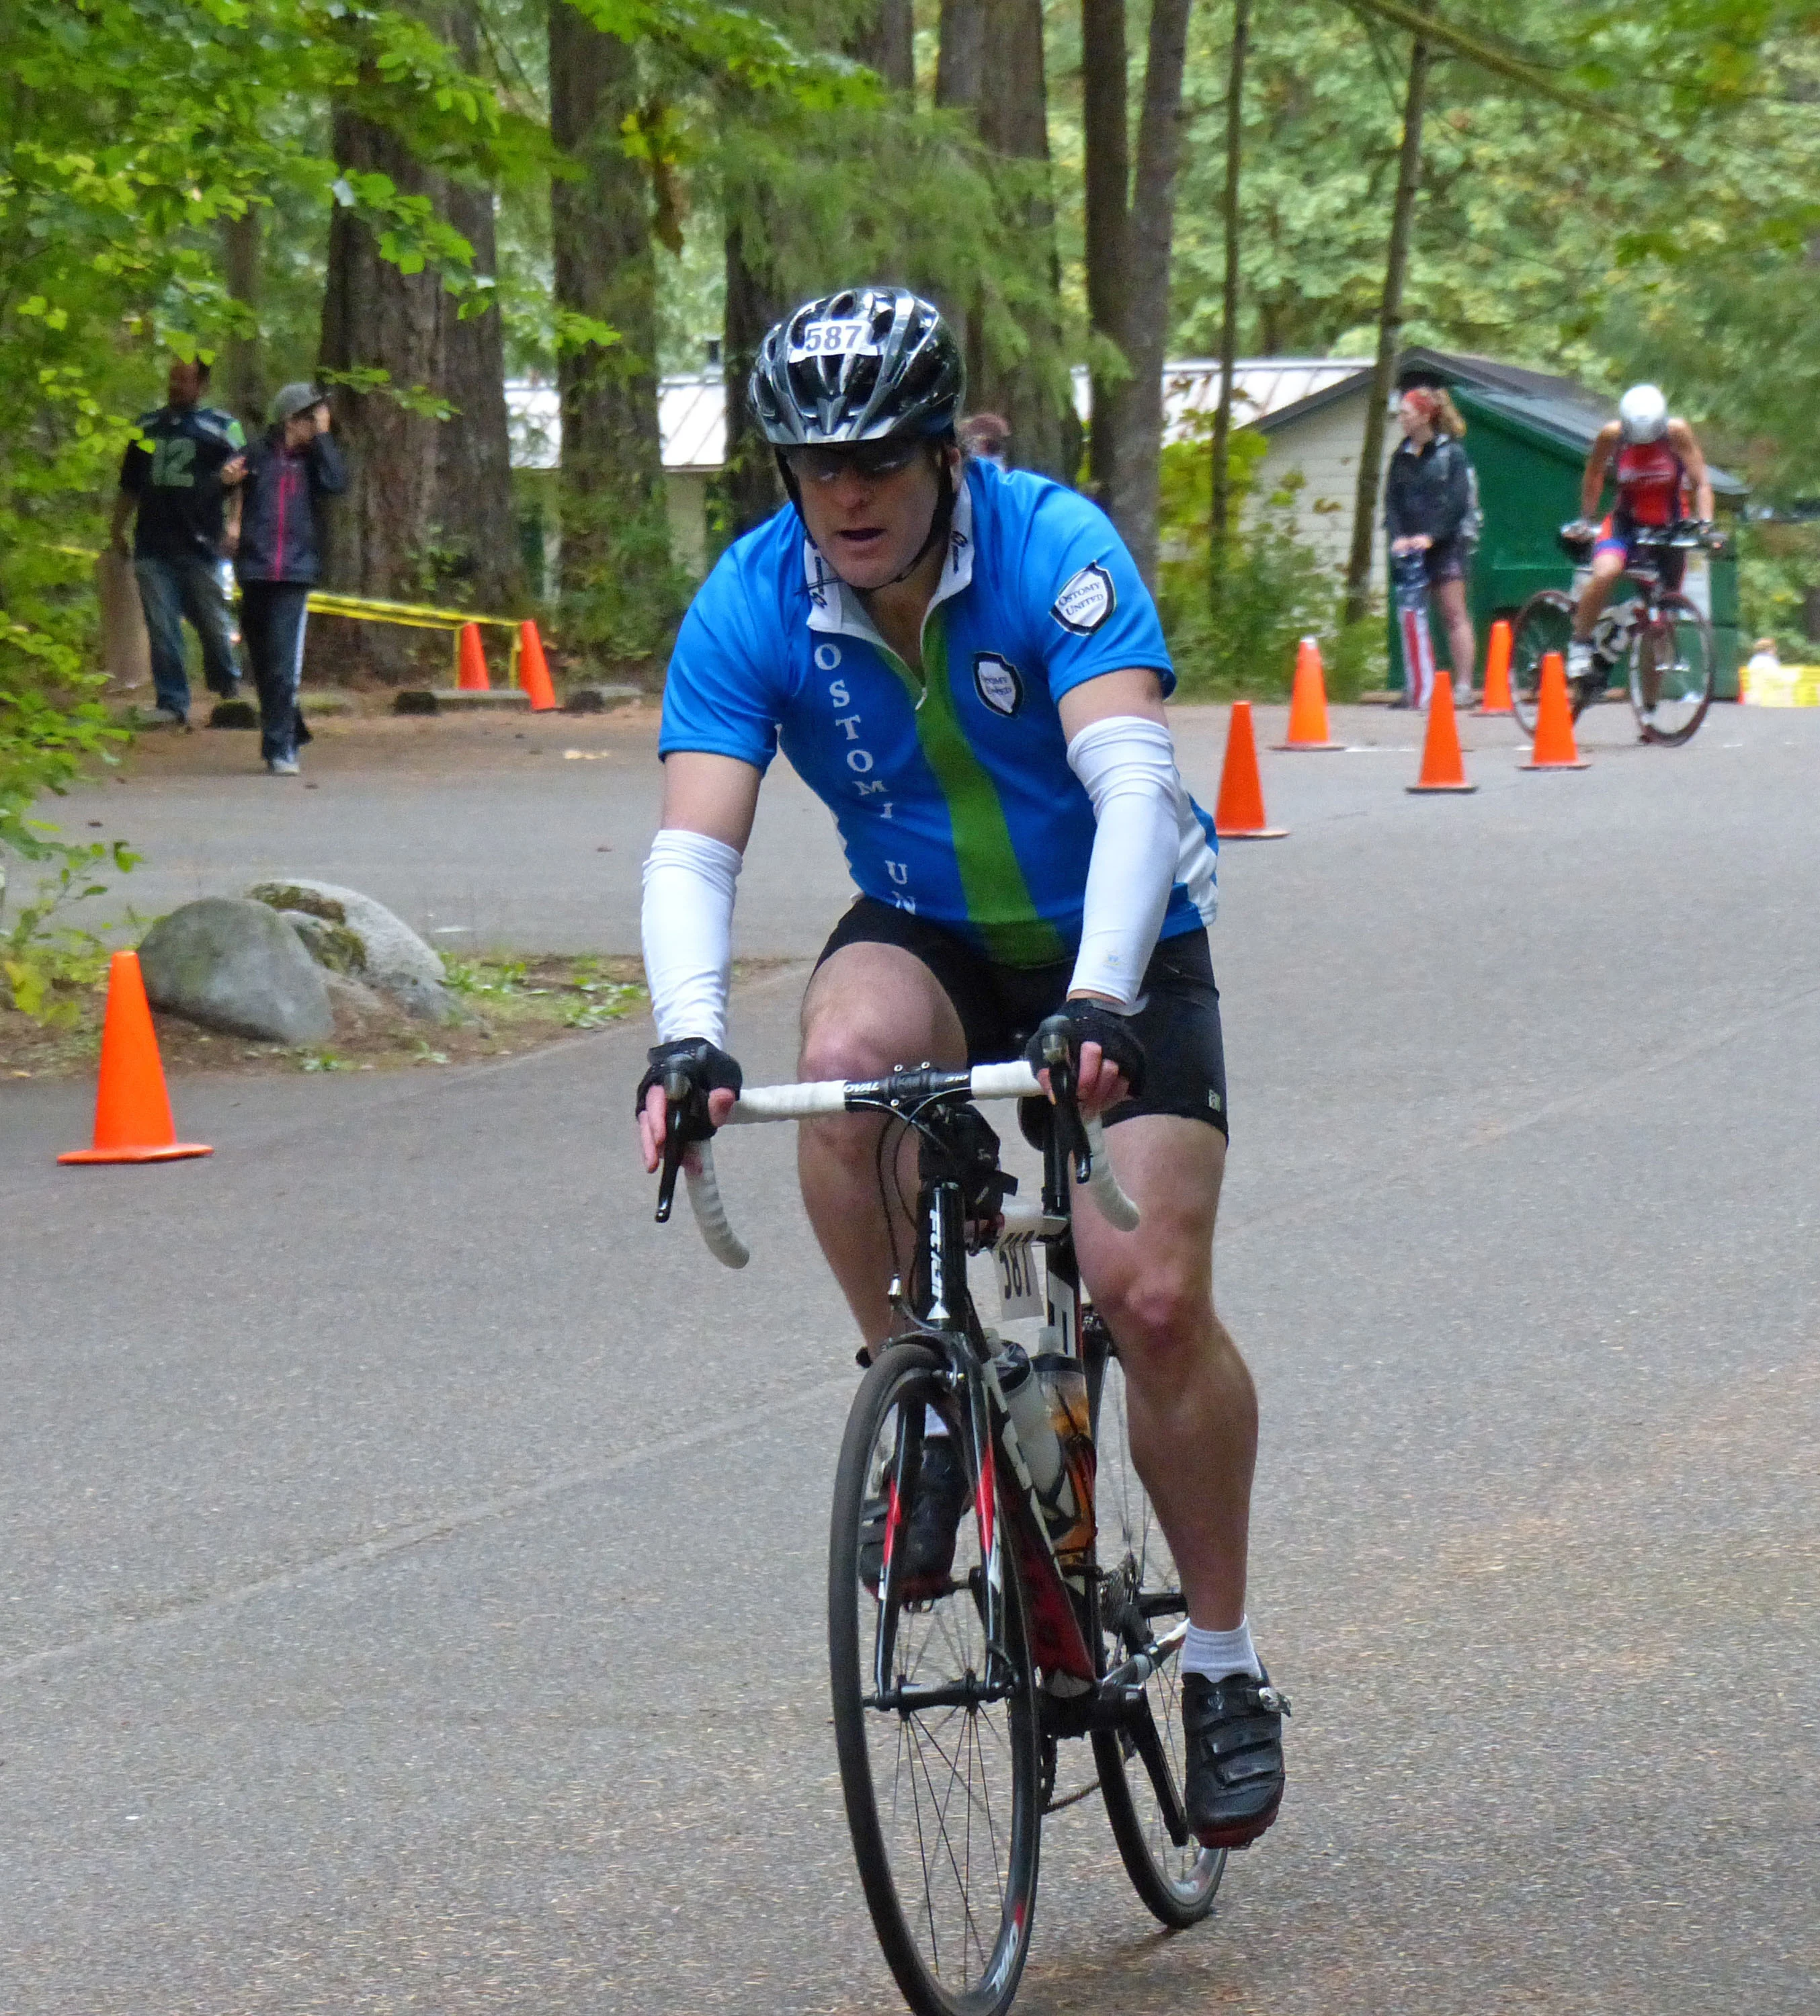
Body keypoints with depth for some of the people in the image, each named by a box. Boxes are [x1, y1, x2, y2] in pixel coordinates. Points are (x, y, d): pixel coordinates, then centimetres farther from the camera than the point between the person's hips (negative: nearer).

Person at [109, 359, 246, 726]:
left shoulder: (222, 428, 3)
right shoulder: (147, 428, 16)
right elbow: (129, 485, 22)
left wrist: (234, 523, -16)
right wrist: (117, 527, 15)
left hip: (202, 546, -3)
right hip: (153, 548, 3)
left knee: (214, 624, 5)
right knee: (162, 628, -1)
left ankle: (229, 691, 25)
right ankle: (172, 703, 1)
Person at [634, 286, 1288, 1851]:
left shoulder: (1053, 550, -25)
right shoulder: (751, 608, -17)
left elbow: (1134, 786, -36)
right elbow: (695, 847, -25)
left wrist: (1102, 1001, -52)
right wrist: (689, 1034, -44)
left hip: (1118, 944, -2)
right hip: (927, 936, 2)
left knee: (1159, 1298, -14)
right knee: (849, 1059, -34)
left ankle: (1226, 1667, 4)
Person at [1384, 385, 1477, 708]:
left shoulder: (1451, 453, -4)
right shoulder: (1402, 456, 12)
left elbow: (1457, 501, -10)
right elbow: (1392, 500, 6)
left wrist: (1430, 535, -20)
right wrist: (1398, 535, -11)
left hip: (1447, 544, -5)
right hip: (1409, 545, 5)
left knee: (1455, 614, -6)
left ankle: (1464, 685, -8)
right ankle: (1416, 684, 6)